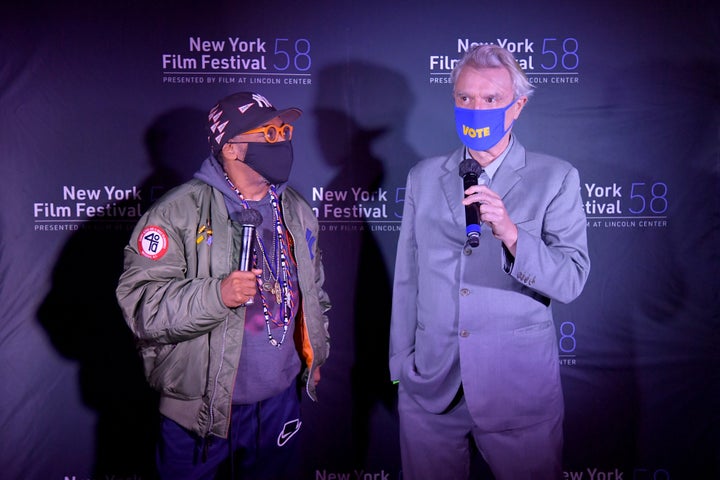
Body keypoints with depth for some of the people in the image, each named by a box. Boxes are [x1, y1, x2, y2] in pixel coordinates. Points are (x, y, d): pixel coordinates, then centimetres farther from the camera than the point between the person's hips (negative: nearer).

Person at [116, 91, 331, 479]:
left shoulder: (296, 209, 6)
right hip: (202, 409, -5)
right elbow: (140, 303, -21)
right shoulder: (179, 212, -15)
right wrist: (217, 295, -33)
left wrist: (316, 353, 17)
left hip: (281, 400, 6)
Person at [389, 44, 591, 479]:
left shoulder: (556, 178, -3)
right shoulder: (424, 177, 5)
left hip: (521, 391, -2)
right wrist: (401, 363, 8)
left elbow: (570, 281, -10)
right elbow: (407, 277, 7)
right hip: (429, 388, 2)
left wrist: (511, 234, -26)